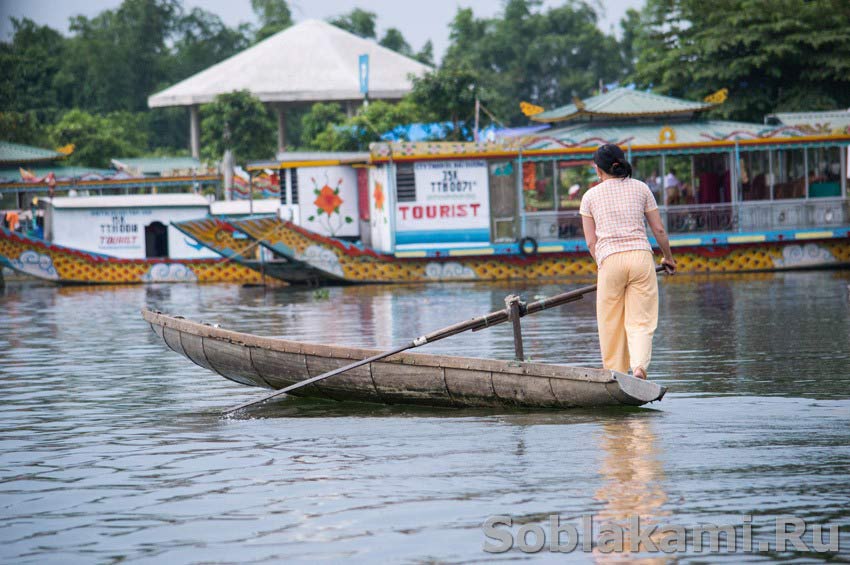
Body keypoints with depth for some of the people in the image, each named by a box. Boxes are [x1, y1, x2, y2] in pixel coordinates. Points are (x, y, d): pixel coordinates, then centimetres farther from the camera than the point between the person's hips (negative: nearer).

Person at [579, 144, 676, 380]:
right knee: (641, 321, 2)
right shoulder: (640, 188, 10)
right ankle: (639, 365, -22)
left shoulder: (590, 196, 9)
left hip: (610, 259, -1)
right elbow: (659, 230, 12)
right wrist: (668, 257, 27)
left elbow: (591, 242, 8)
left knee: (611, 326, 10)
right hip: (641, 256, 1)